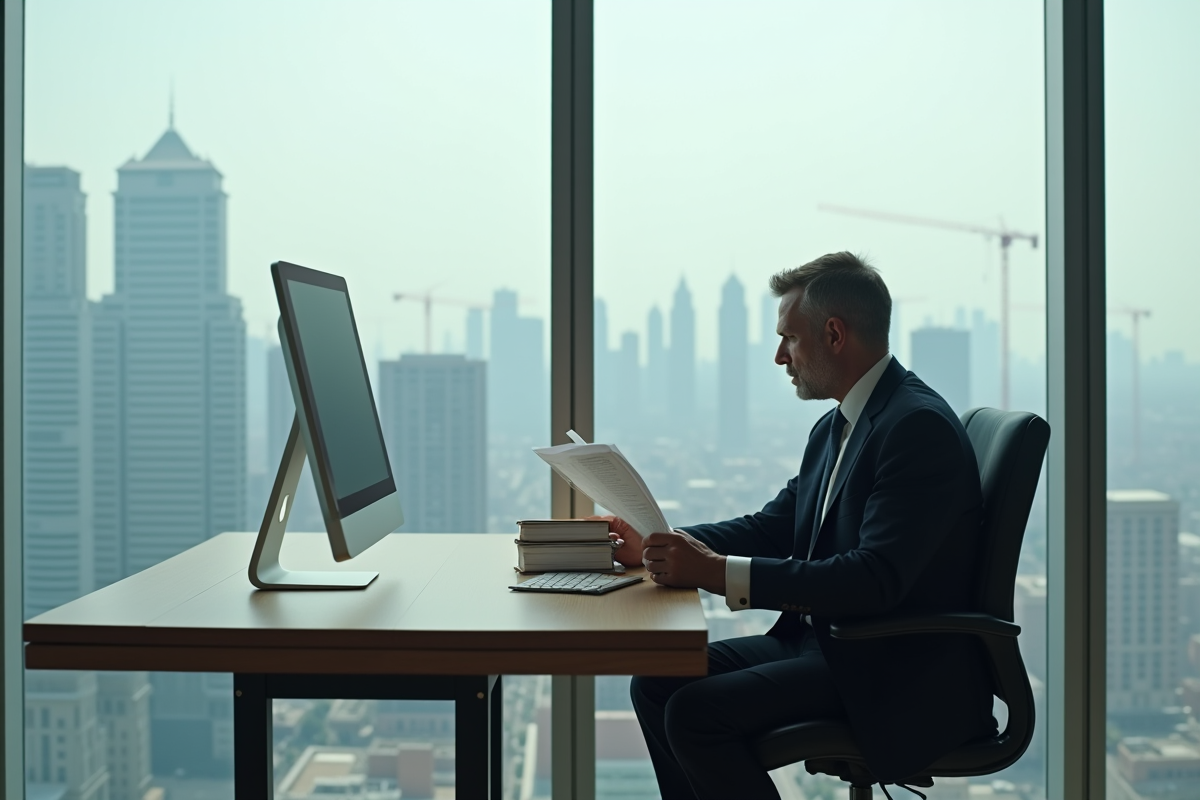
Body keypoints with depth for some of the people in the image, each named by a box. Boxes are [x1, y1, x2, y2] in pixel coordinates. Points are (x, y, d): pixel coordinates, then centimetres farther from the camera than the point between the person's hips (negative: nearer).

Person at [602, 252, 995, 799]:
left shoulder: (919, 426, -19)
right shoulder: (836, 427, 12)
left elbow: (875, 580, -27)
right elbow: (771, 528, 17)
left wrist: (719, 572, -28)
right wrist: (656, 546, 5)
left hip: (898, 675, -9)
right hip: (821, 641, 9)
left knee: (696, 712, -21)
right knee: (656, 682, 1)